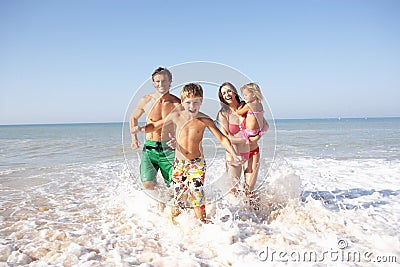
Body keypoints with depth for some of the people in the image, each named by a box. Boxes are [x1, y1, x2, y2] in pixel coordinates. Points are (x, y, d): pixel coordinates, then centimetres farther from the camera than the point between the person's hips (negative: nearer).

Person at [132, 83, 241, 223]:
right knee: (178, 194, 6)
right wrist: (142, 128, -14)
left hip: (197, 163, -2)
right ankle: (173, 222, 29)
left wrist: (233, 154, -21)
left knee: (196, 192, -13)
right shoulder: (177, 116, -4)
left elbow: (222, 138, -9)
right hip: (179, 163, 2)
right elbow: (155, 125, 5)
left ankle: (201, 223, 4)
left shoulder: (205, 120, -9)